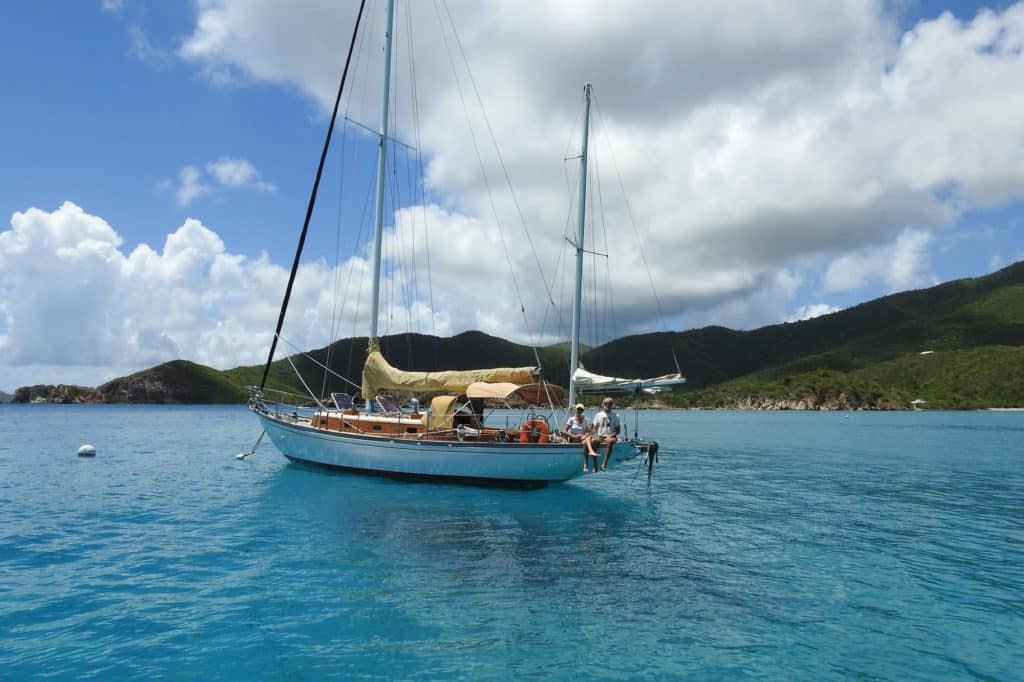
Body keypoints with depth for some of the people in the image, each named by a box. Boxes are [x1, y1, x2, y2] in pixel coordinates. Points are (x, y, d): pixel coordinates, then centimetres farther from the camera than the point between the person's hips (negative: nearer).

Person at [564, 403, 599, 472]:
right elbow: (564, 431, -6)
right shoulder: (572, 419, 2)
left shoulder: (585, 420, 13)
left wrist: (585, 436, -16)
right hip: (573, 440, -3)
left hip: (583, 438, 3)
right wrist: (574, 436, -17)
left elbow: (589, 432, 7)